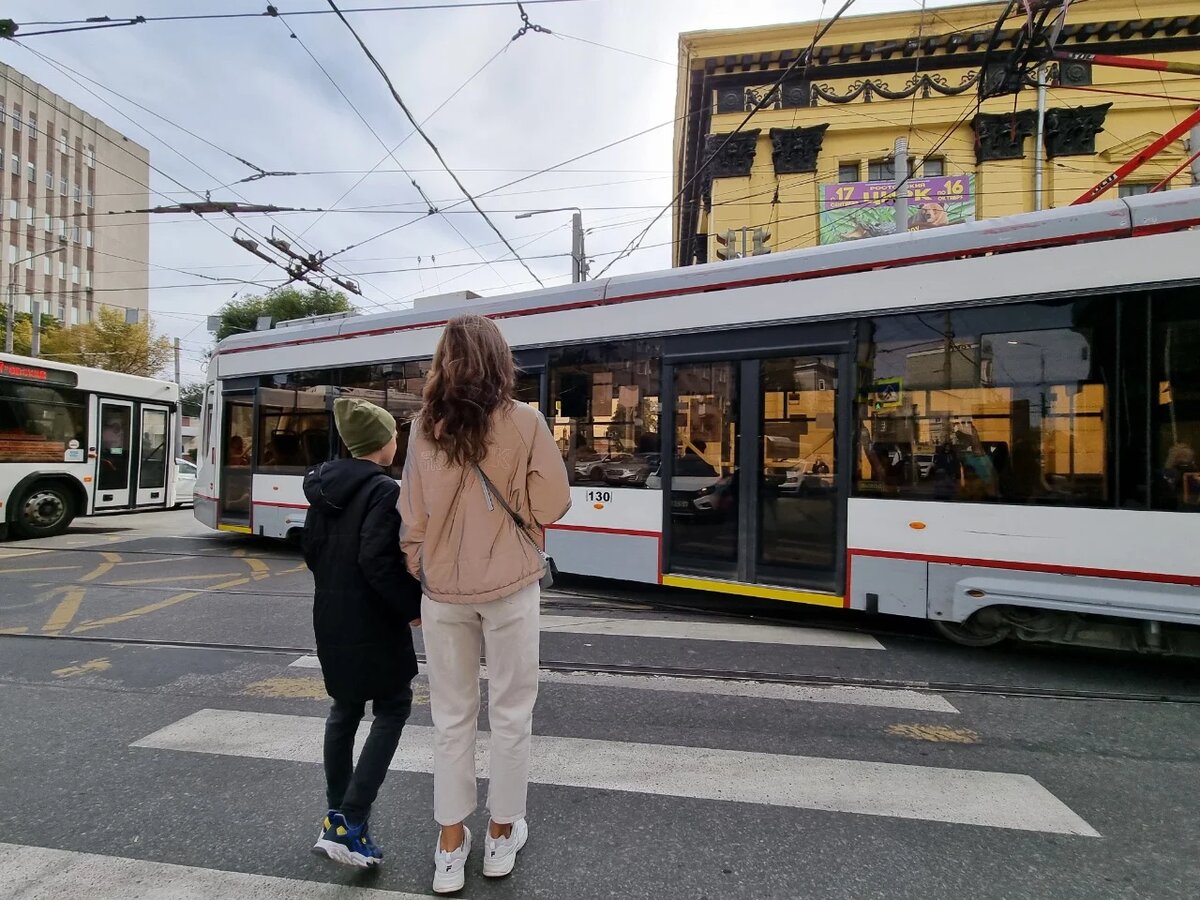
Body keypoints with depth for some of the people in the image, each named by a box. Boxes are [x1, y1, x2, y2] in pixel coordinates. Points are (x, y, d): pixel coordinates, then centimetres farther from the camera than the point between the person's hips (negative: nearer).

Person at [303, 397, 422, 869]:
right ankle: (348, 824, 2)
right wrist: (415, 607, -15)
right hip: (373, 621, -8)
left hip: (331, 617, 8)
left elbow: (311, 549, 12)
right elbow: (378, 561, -25)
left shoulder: (324, 487, 7)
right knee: (393, 708, 7)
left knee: (345, 708, 20)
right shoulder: (383, 490, -18)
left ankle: (337, 815, 31)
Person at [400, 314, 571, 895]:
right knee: (510, 713, 15)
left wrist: (415, 581, 12)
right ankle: (503, 833, 30)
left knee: (451, 716, 15)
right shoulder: (524, 422, -9)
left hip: (443, 590, 3)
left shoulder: (425, 428, -3)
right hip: (508, 586, -2)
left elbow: (412, 518, 0)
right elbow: (553, 503, -8)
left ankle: (450, 846, 28)